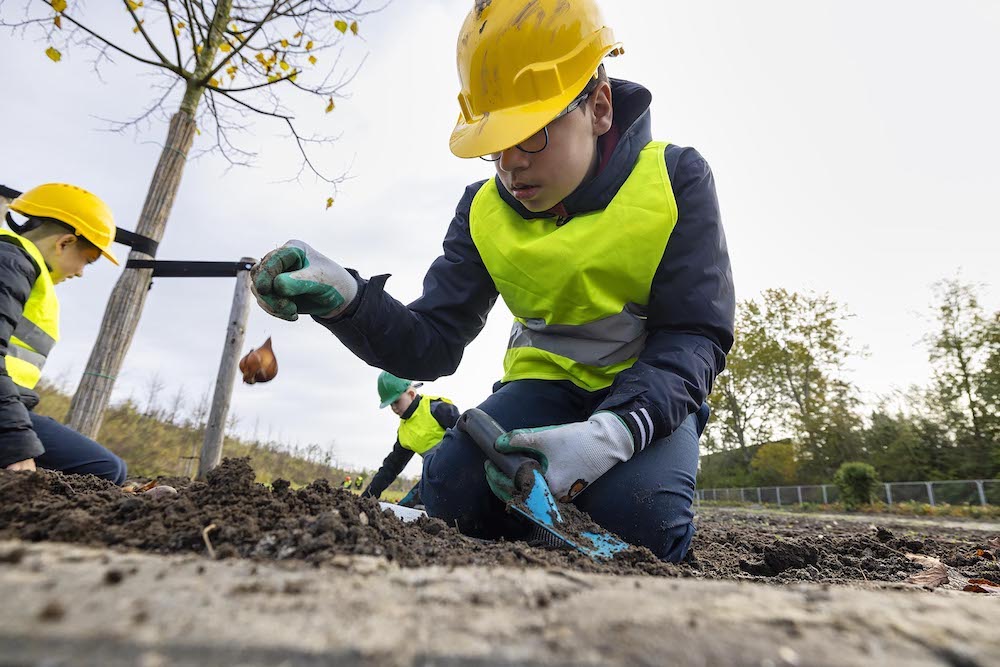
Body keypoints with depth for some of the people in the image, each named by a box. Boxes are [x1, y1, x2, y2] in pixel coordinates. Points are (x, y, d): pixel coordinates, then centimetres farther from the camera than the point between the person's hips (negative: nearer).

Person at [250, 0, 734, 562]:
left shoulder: (675, 179, -12)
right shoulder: (484, 213, -4)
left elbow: (696, 334, -16)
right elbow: (433, 343, -9)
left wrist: (615, 431, -35)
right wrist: (346, 299, -30)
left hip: (655, 388, -1)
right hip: (549, 382, 2)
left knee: (637, 514, -31)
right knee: (453, 488, -23)